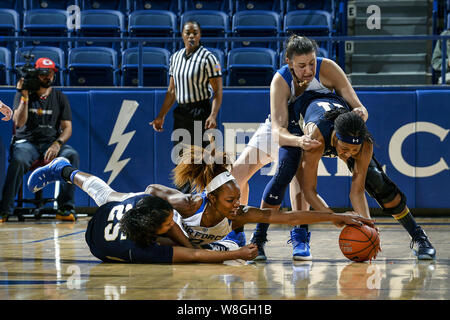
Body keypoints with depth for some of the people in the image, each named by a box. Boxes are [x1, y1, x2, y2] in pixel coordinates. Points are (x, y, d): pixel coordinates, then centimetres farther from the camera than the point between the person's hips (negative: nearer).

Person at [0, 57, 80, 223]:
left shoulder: (60, 98, 10)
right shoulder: (22, 95, 5)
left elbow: (67, 128, 4)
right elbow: (19, 122, -8)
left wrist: (57, 144, -16)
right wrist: (25, 96, -15)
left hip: (51, 142, 2)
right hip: (26, 141, -2)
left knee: (72, 156, -29)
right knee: (18, 160, -36)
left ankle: (66, 209, -27)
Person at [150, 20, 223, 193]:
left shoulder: (207, 58, -7)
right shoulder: (175, 57, 12)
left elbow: (218, 91, -11)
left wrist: (213, 115, -24)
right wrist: (161, 116, 14)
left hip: (200, 113, -6)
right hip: (180, 113, 6)